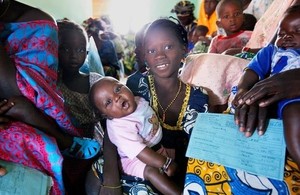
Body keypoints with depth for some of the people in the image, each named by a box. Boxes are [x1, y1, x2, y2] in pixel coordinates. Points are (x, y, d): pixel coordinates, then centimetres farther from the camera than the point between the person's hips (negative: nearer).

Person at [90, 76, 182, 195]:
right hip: (135, 158, -9)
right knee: (152, 171, -31)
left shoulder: (139, 100, -6)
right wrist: (165, 164, -36)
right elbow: (140, 152, -37)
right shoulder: (118, 127, -32)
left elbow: (155, 119, 14)